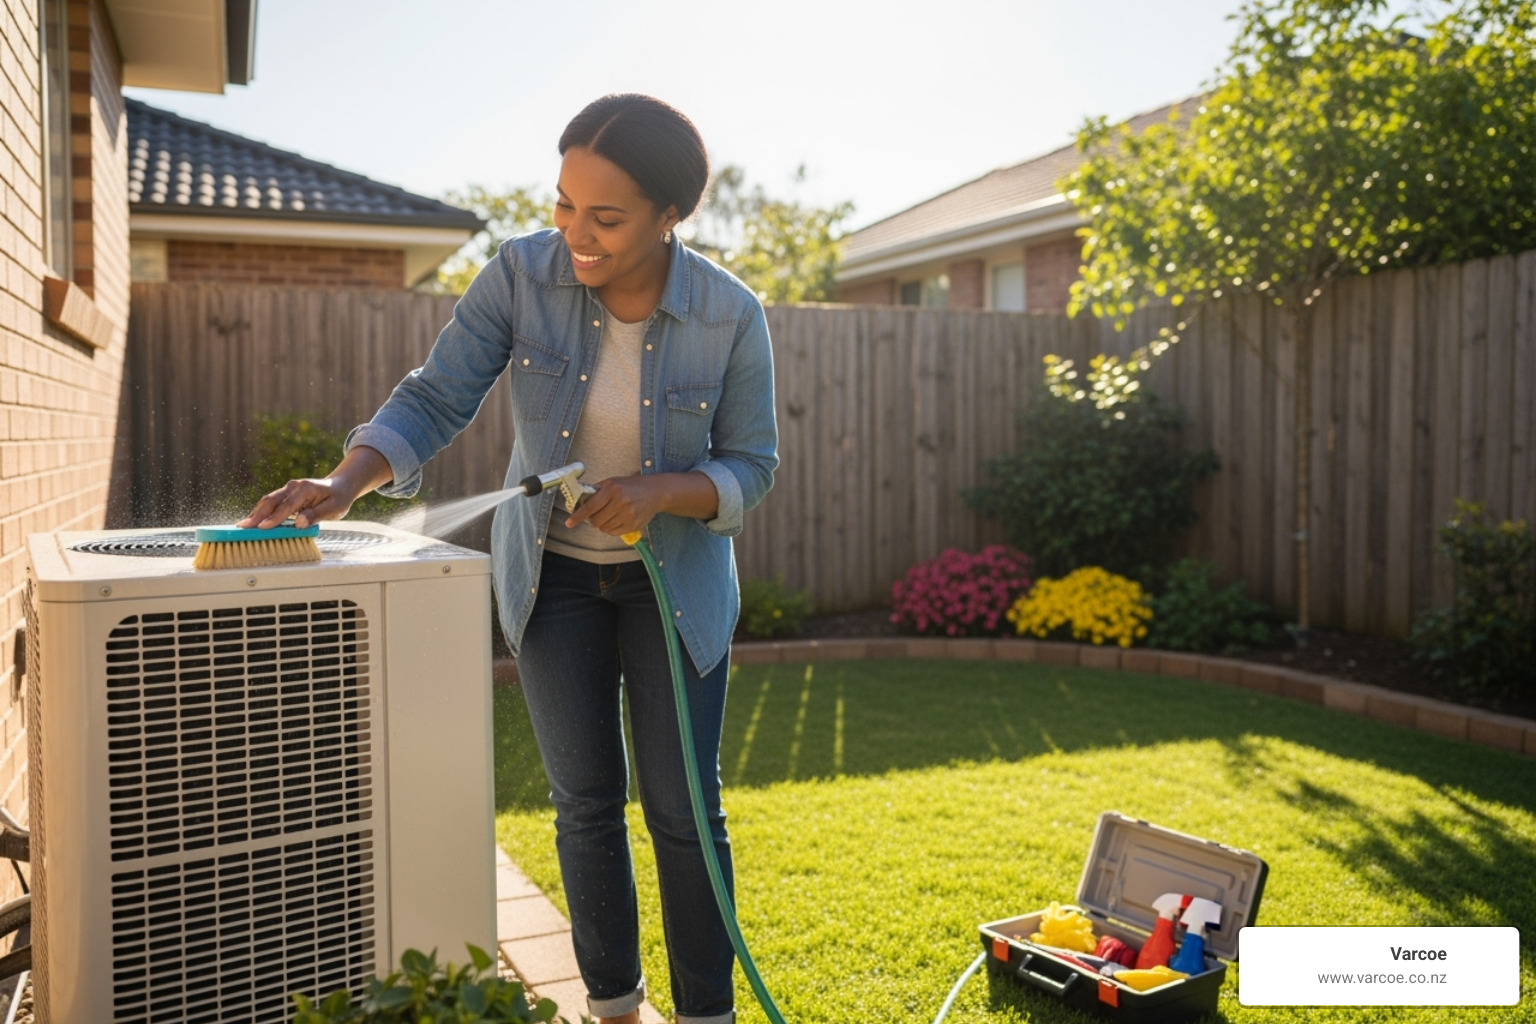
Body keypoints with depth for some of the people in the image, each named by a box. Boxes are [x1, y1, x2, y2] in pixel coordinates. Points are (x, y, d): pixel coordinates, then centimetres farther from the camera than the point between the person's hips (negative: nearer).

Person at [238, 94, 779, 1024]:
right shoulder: (522, 274, -15)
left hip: (675, 575, -1)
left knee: (684, 807, 2)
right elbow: (436, 399, -14)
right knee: (586, 801, 7)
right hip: (554, 571, 1)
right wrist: (346, 484, -29)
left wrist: (660, 490, -28)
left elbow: (751, 466, -10)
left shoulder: (730, 316, -18)